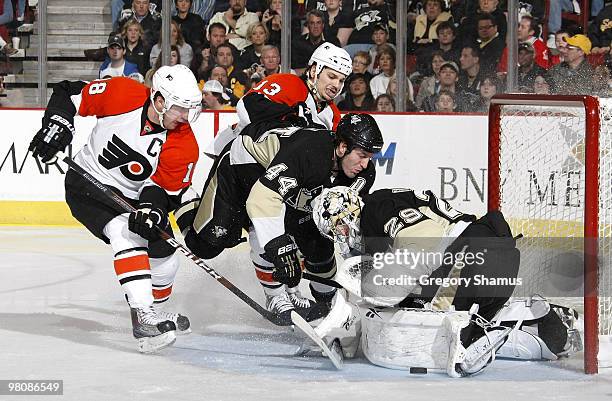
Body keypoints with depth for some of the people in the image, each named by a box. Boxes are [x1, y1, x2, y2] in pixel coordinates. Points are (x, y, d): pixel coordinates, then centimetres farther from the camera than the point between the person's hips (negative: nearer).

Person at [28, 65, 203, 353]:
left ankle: (154, 308, 35)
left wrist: (152, 207, -35)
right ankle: (143, 316, -33)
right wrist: (58, 124, -26)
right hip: (87, 185, -5)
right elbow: (69, 94, -10)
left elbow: (162, 186, -14)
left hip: (132, 196, 5)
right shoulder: (120, 94, -23)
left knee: (162, 252, 4)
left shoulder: (184, 145, -16)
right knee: (127, 234, -27)